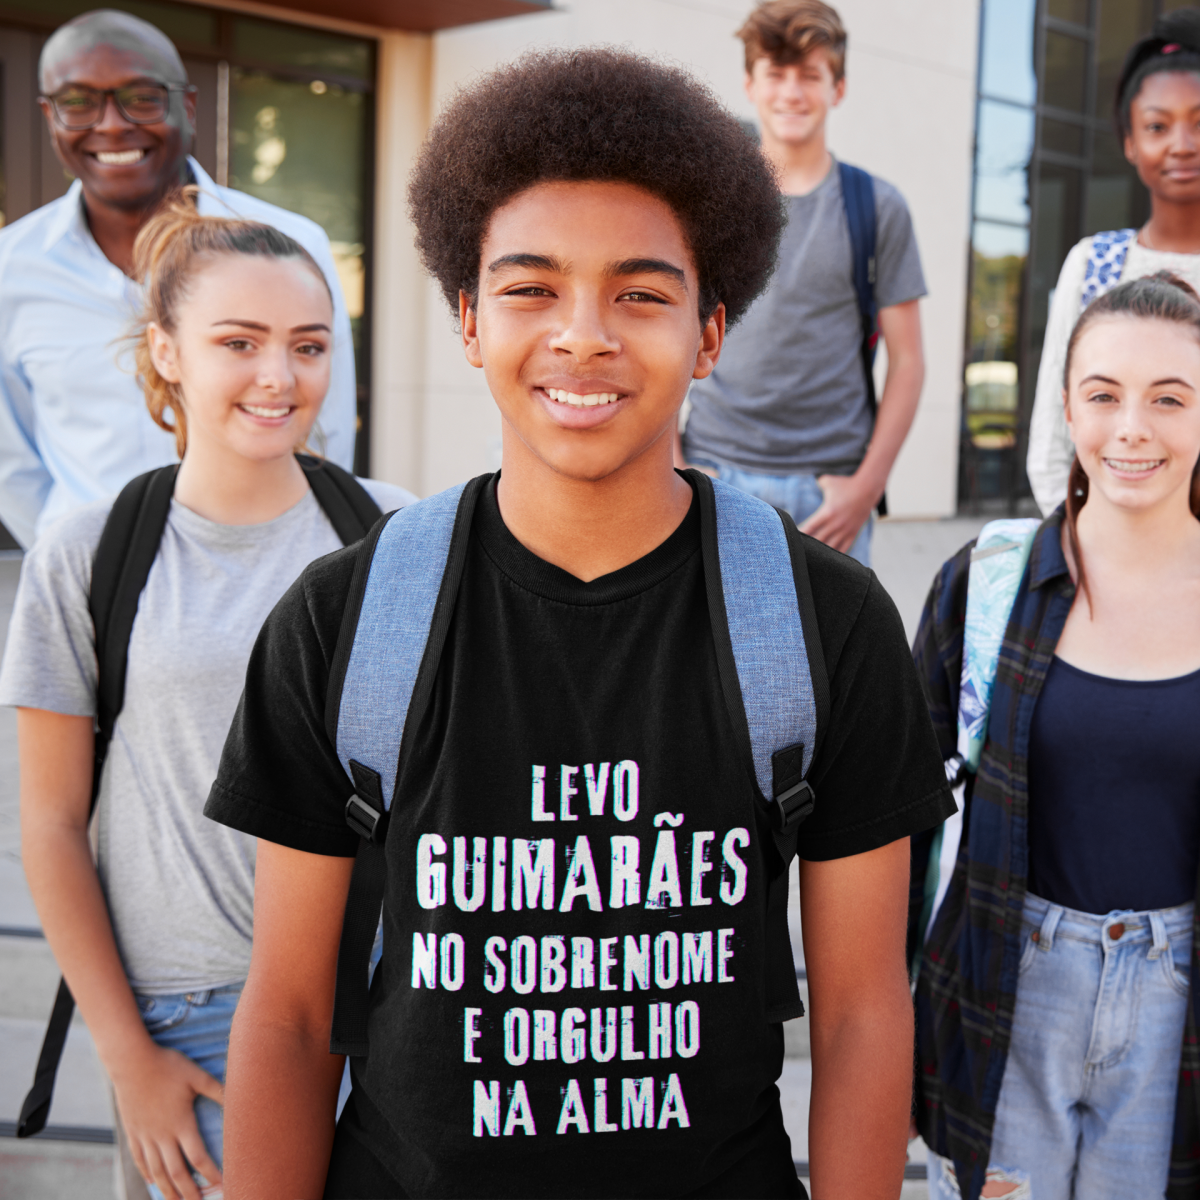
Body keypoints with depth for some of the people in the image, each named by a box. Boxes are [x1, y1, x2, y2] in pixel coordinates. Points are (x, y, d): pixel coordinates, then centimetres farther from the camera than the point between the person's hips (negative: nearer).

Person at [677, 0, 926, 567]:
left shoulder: (877, 208, 7)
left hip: (827, 489, 0)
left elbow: (906, 360, 5)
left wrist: (867, 485, -5)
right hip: (712, 474, 1)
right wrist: (668, 462, -3)